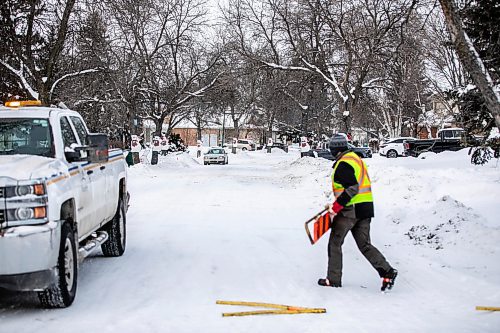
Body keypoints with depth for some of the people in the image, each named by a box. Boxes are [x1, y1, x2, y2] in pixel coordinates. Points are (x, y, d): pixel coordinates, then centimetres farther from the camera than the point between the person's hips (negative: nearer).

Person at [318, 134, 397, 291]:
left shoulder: (343, 164, -14)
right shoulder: (356, 159, 17)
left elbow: (352, 188, -23)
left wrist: (336, 207, -21)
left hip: (350, 211, -9)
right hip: (365, 208, 9)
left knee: (335, 243, 5)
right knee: (364, 244, 9)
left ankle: (333, 279, 11)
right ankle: (387, 271, -4)